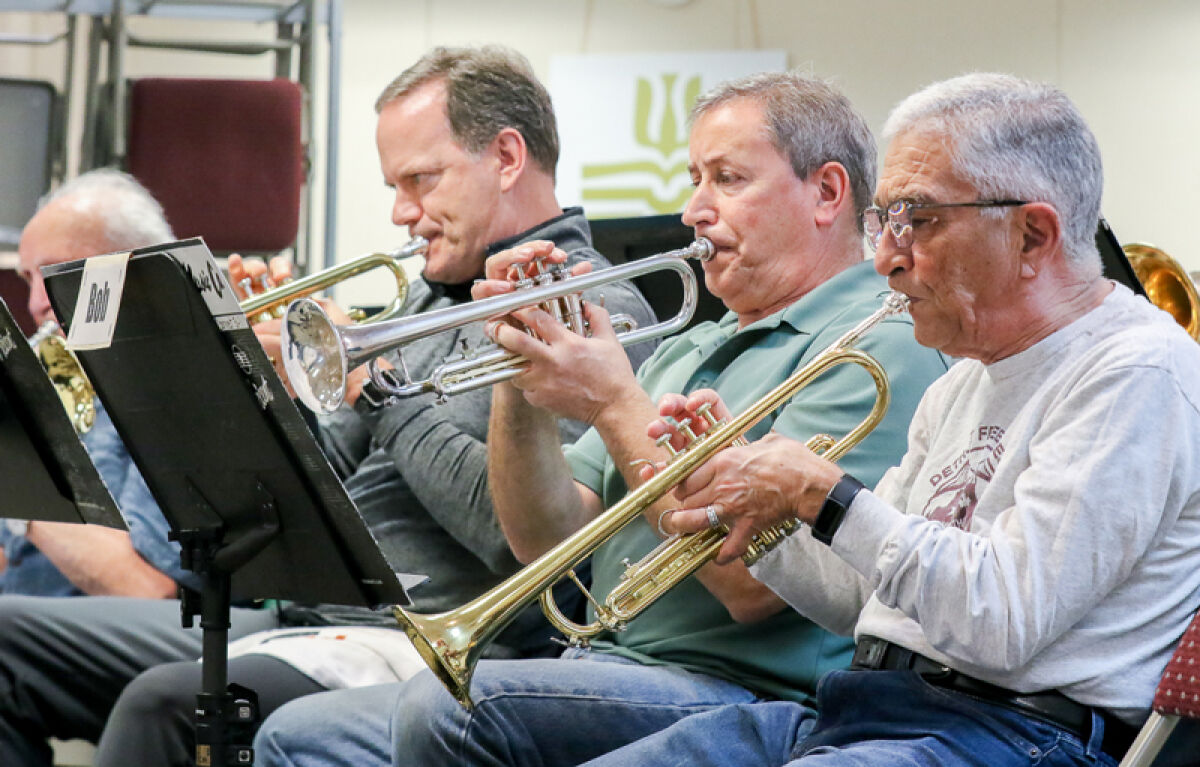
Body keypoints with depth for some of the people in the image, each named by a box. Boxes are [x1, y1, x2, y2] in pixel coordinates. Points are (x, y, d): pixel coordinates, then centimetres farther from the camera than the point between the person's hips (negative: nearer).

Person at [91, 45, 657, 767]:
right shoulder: (430, 299, 19)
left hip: (425, 645, -9)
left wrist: (376, 387, -13)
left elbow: (520, 535, -21)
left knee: (162, 703, -29)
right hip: (316, 615, 9)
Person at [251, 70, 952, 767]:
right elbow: (549, 540, 15)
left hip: (751, 696, -8)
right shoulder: (688, 350, 23)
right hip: (600, 671, 9)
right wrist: (520, 381, 0)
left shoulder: (881, 346, -6)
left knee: (452, 706, -31)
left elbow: (754, 583, -18)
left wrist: (613, 402, -12)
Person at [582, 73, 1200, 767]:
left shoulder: (1138, 372, -11)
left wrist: (820, 492, -13)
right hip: (859, 708, 9)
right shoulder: (966, 383, 20)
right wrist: (746, 491, 7)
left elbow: (1001, 621, -20)